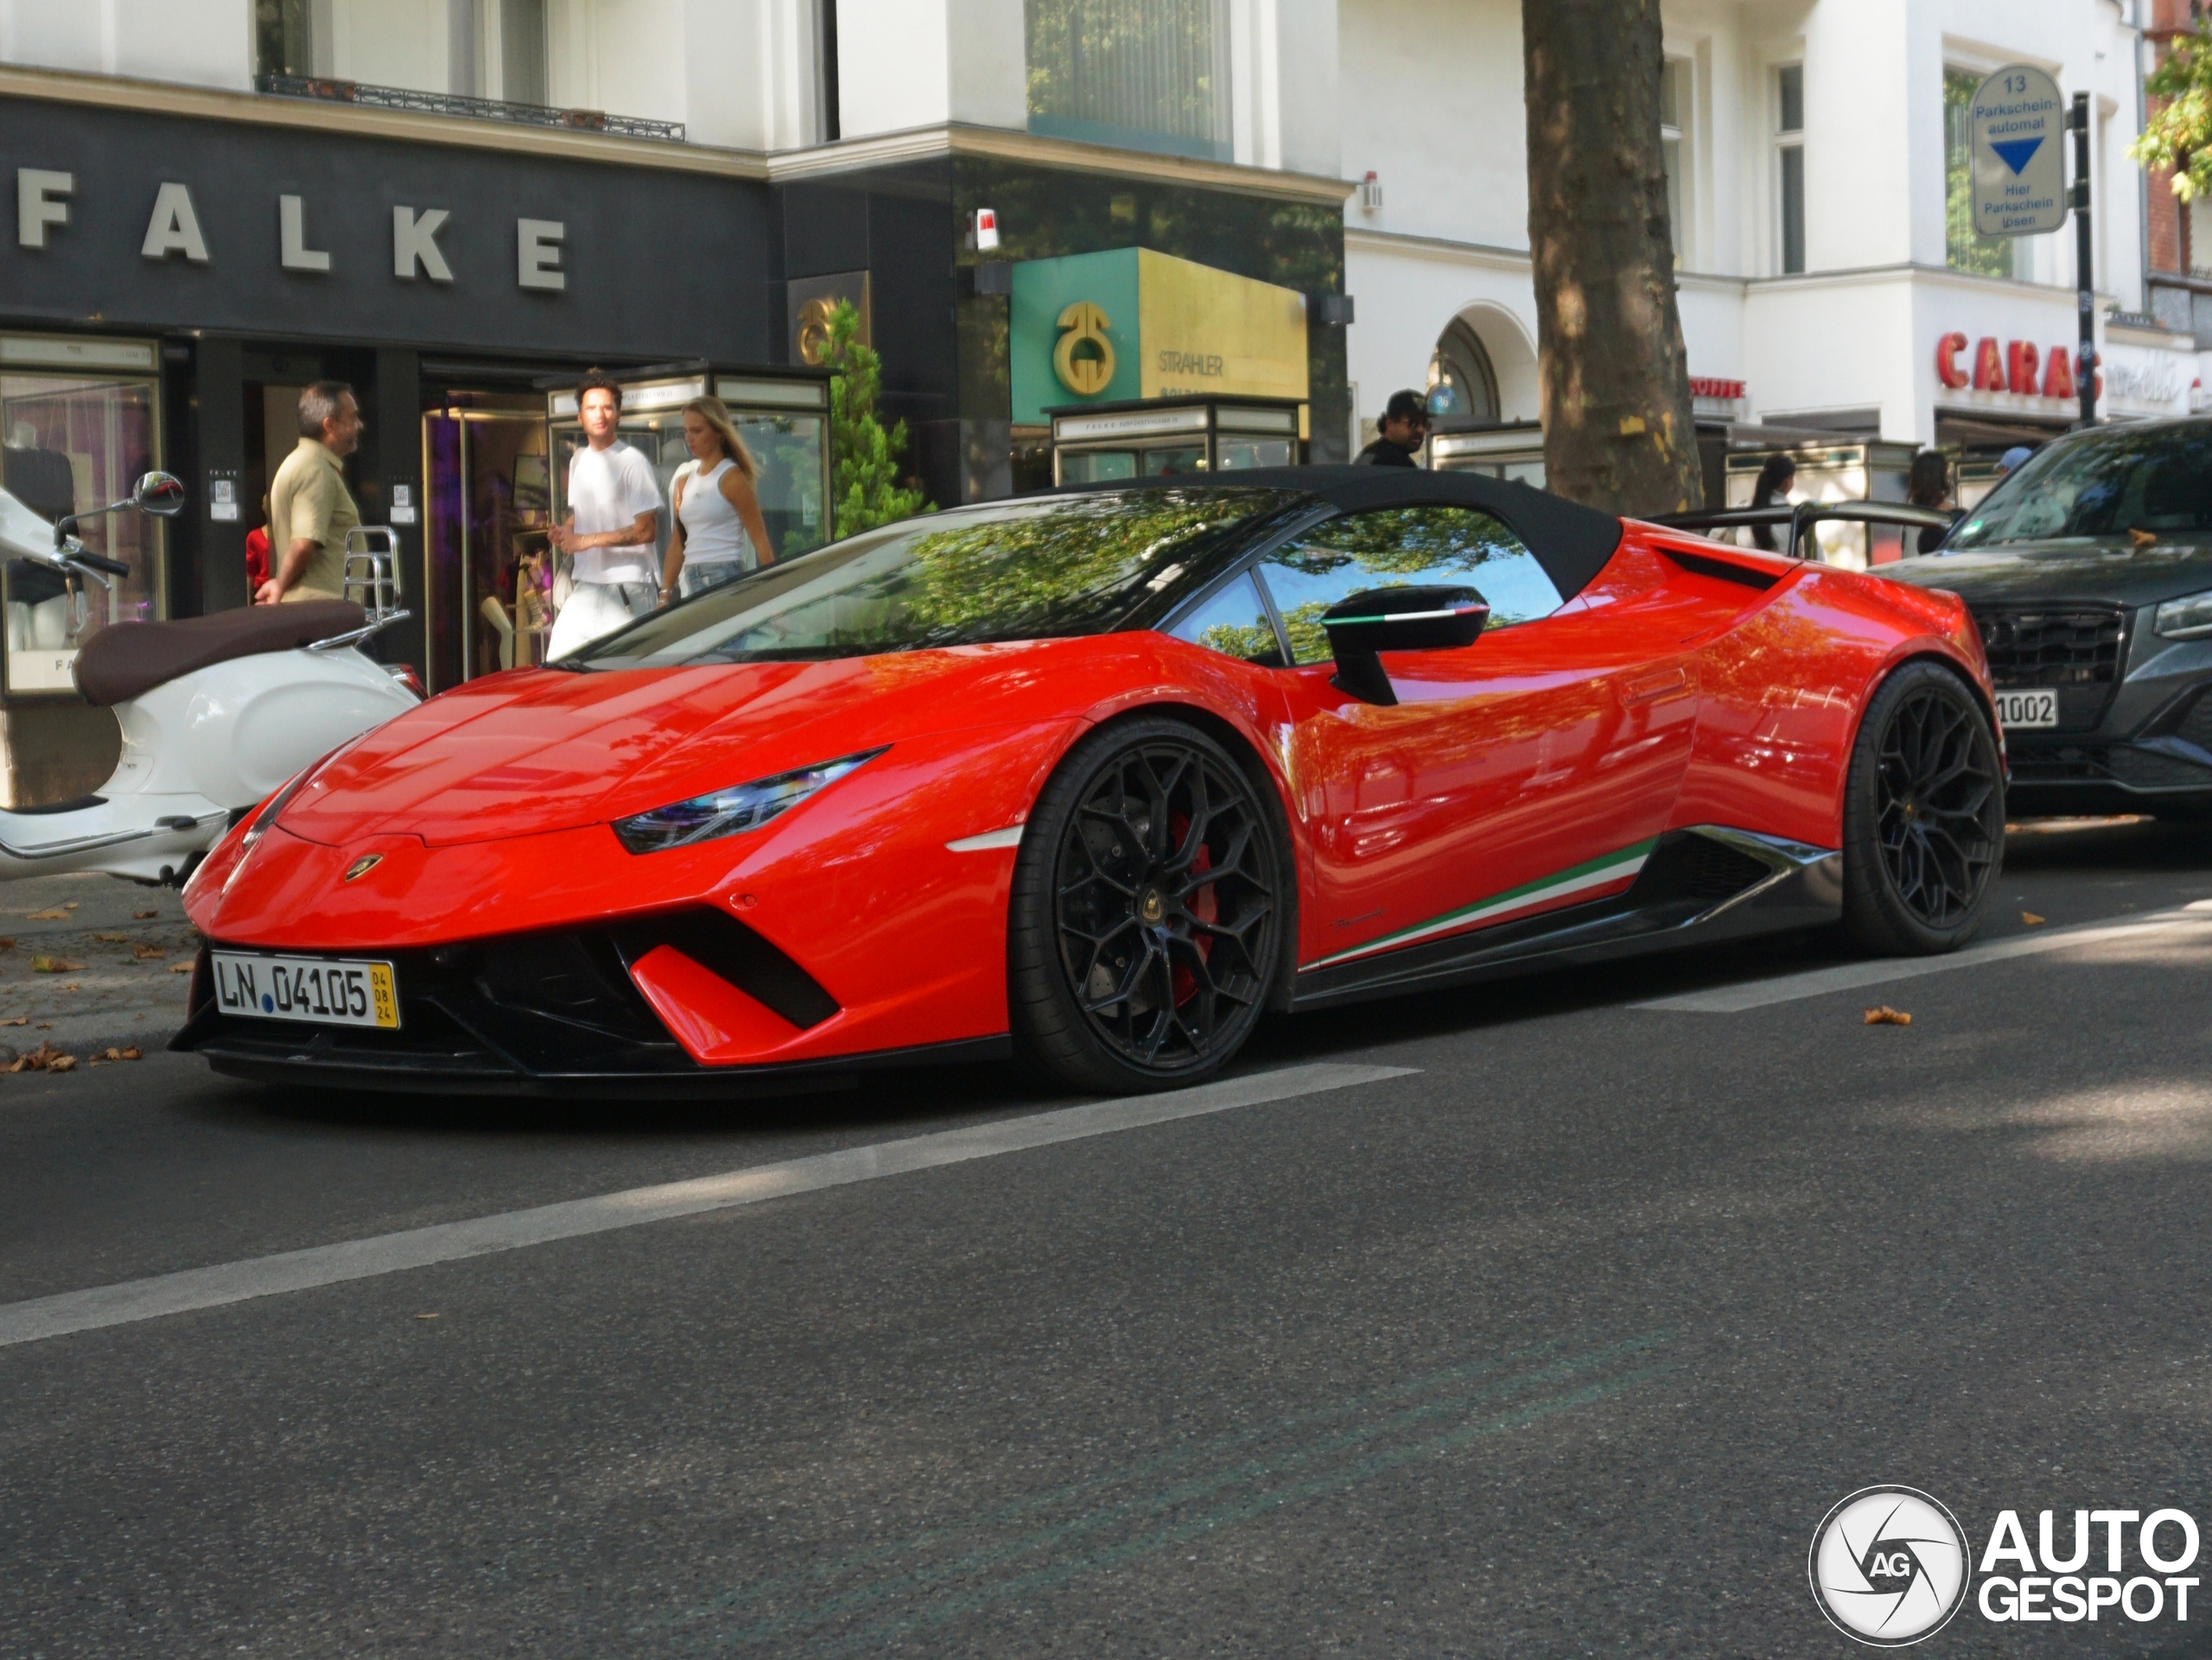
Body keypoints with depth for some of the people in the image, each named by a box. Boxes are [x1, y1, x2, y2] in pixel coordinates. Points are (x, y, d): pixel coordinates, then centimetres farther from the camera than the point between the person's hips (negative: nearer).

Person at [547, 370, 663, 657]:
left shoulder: (633, 463, -9)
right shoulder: (578, 461, 14)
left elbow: (647, 530, -14)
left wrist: (588, 540, -16)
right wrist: (564, 532, 5)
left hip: (625, 587, -7)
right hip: (584, 586, 7)